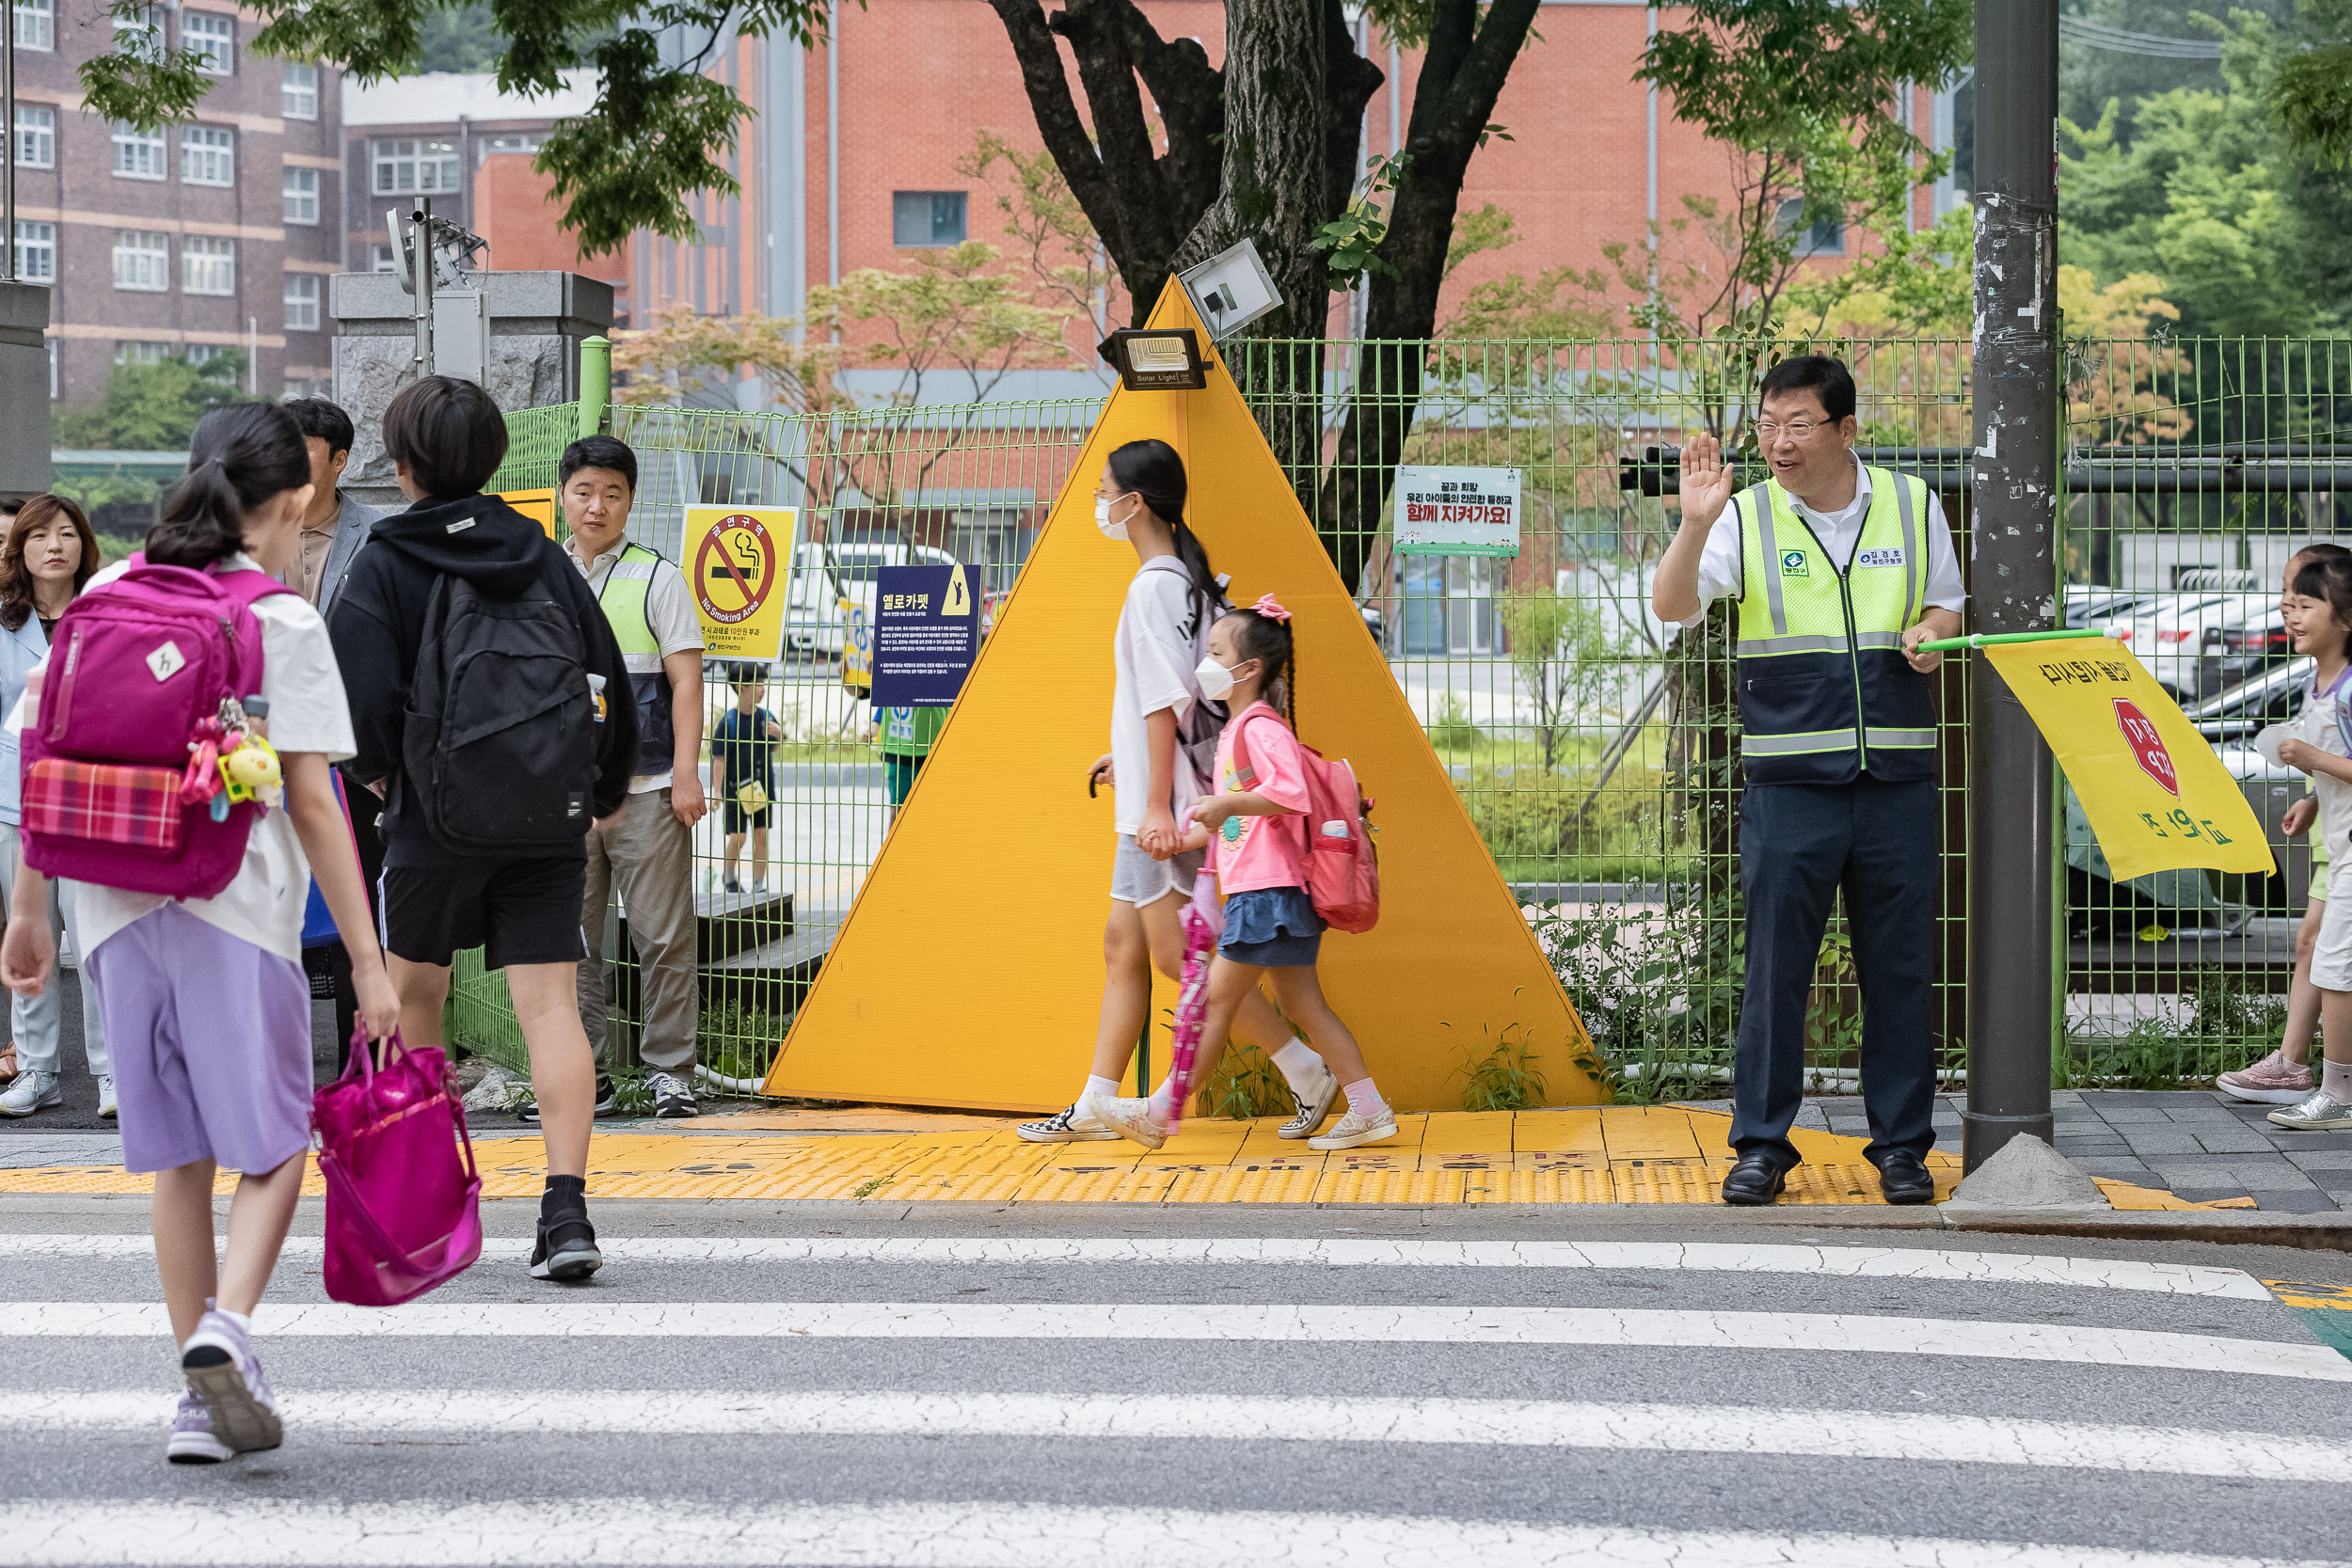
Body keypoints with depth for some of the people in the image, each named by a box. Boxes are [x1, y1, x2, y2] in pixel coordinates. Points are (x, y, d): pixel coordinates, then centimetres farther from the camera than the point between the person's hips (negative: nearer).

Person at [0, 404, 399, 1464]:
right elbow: (312, 803, -7)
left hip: (118, 908, 4)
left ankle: (202, 1399, 13)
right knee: (273, 1143, 7)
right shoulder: (282, 622, -4)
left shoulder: (106, 595, 8)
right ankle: (227, 1323, -17)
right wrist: (367, 962, -4)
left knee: (178, 1155, 13)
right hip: (237, 910, -4)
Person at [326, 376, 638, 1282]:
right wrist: (603, 790, 22)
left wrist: (377, 769, 3)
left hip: (433, 817, -2)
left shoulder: (384, 567, -5)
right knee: (550, 1005, -4)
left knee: (416, 994, 18)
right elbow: (609, 682, 8)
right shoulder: (544, 558, 7)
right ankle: (565, 1205, -18)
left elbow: (360, 692, -17)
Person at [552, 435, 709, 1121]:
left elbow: (686, 680, 0)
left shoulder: (658, 580, 3)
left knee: (663, 936, -3)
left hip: (646, 788, -3)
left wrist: (686, 774, -8)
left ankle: (669, 1071, 6)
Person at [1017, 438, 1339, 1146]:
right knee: (1122, 945, 10)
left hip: (1165, 803, -10)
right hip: (1150, 800, 10)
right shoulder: (1188, 579, 14)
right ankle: (1095, 1107, 13)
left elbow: (1166, 701, -20)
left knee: (1177, 953, -8)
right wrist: (1129, 756, 27)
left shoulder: (1153, 587, -16)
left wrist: (1158, 805, -22)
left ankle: (1306, 1072, -4)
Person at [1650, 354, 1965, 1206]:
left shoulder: (1913, 505, 7)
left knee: (1899, 969, 6)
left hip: (1898, 779, 1)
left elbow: (1948, 603, 20)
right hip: (1788, 780, -1)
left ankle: (1901, 1145, 15)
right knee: (1775, 966, 0)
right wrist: (1695, 523, -26)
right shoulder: (1745, 516, 1)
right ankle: (1761, 1145, 10)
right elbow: (1673, 606, -10)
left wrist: (1932, 632, -3)